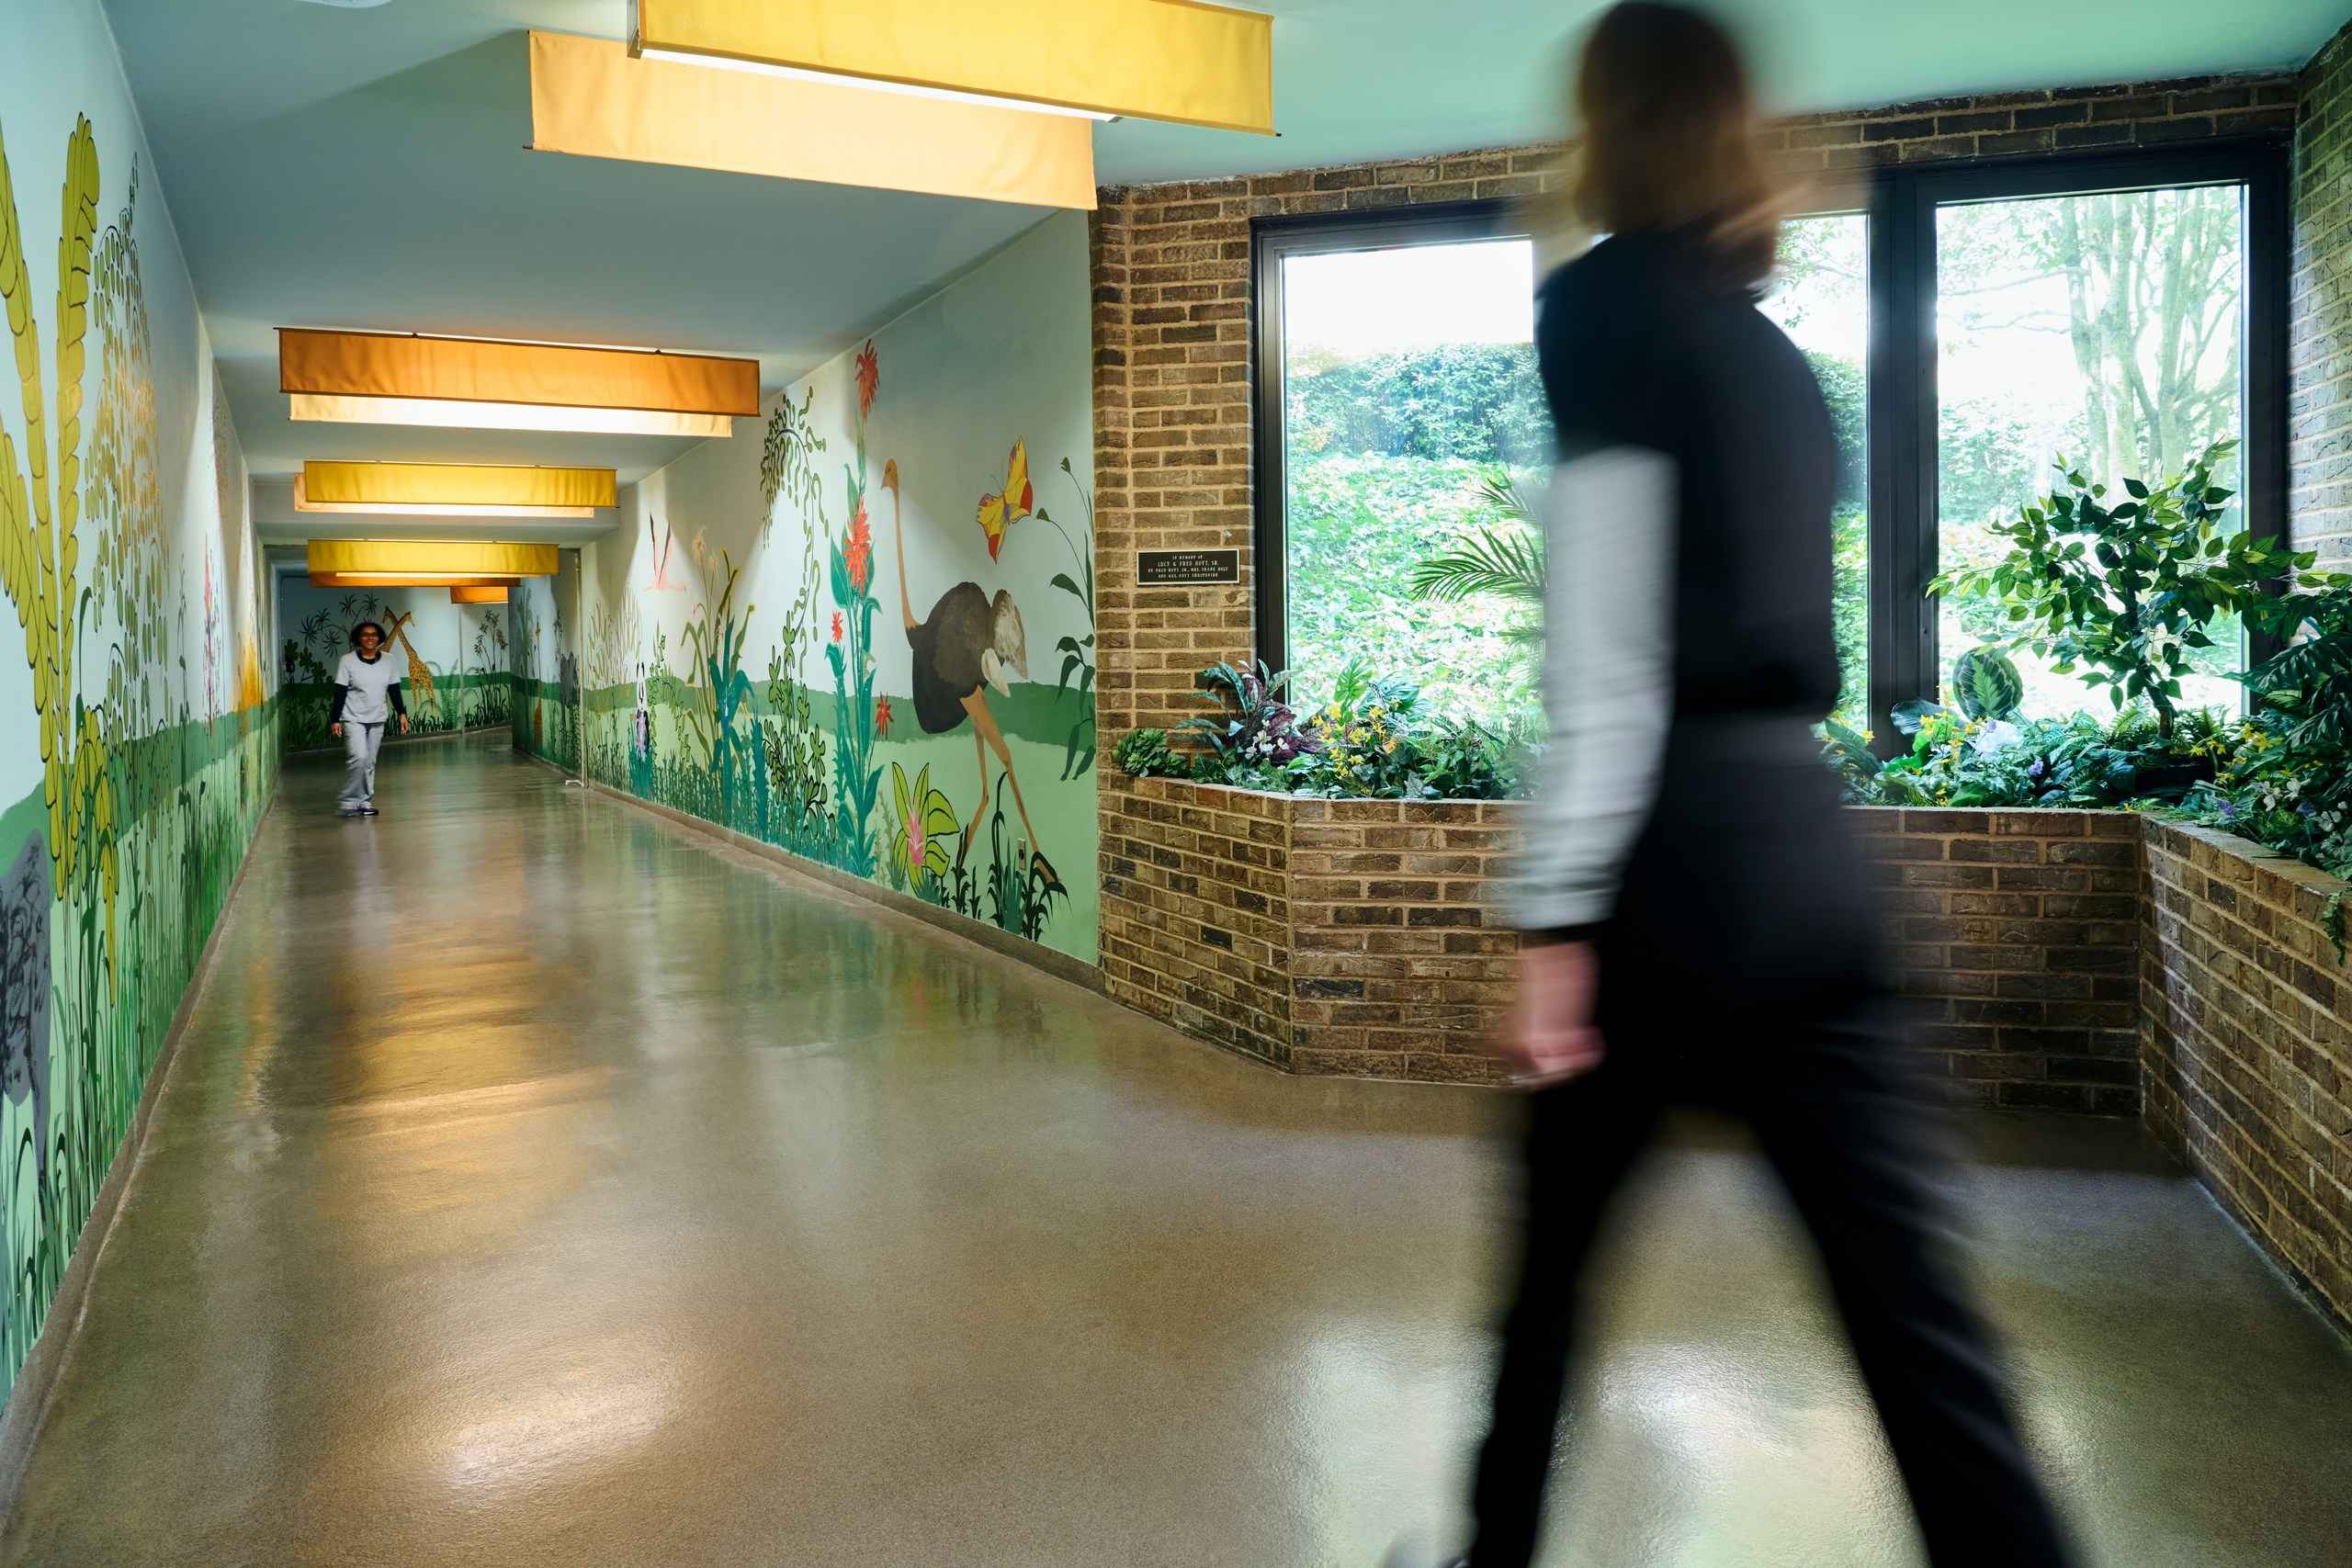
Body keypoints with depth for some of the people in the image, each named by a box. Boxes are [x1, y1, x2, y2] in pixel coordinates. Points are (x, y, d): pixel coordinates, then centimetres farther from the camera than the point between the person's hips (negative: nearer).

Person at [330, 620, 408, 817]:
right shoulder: (348, 661, -5)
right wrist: (335, 719, -10)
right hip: (353, 719, -4)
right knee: (359, 757, -18)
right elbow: (340, 693, -6)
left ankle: (365, 801, 15)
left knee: (370, 762, 7)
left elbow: (394, 691, 9)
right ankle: (347, 800, -6)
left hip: (377, 720, 4)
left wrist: (402, 713, 0)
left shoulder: (388, 662, 5)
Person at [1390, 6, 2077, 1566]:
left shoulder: (1606, 304, -4)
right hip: (1807, 844, 7)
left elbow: (1608, 649, -14)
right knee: (1908, 1292, 6)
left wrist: (1559, 911, -14)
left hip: (1682, 852, -6)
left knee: (1557, 1243, 14)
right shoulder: (1770, 345, 18)